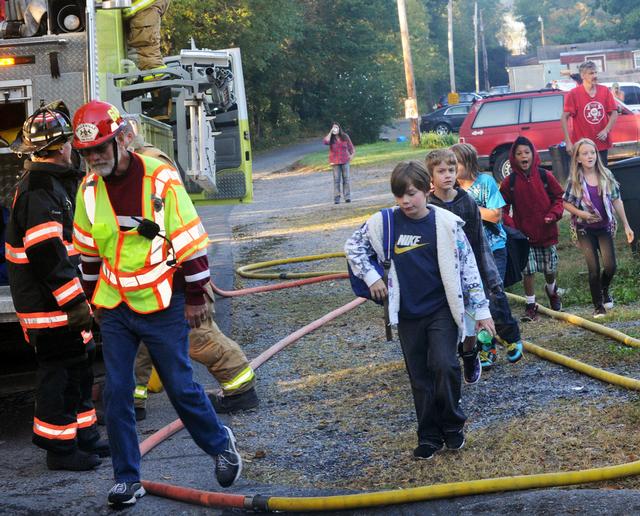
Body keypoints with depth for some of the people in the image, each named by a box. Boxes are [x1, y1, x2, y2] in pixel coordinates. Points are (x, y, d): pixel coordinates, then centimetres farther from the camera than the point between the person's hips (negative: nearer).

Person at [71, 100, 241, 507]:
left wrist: (195, 297, -8)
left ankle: (221, 444, 29)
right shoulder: (90, 188, 2)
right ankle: (127, 479, 13)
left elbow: (191, 239, -9)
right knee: (116, 394, 2)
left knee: (181, 386, 4)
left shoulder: (161, 179, -13)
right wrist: (92, 298, 16)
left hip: (162, 305, -4)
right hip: (115, 308, 4)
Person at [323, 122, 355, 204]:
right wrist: (330, 133, -18)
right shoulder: (331, 138, 0)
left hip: (345, 161, 1)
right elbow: (325, 142, -22)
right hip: (335, 162, -1)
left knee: (346, 178, 1)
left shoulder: (345, 137, 4)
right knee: (336, 179, -3)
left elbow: (350, 146, 13)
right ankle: (336, 198, -1)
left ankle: (347, 196, 4)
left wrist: (352, 154, 1)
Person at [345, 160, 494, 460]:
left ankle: (453, 426, 6)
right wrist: (371, 277, 1)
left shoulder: (446, 223, -9)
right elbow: (353, 247, 10)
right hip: (407, 314, 3)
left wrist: (480, 309, -4)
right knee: (420, 377, 9)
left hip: (442, 309, -3)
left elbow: (467, 266, -5)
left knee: (444, 366, -16)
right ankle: (429, 436, 20)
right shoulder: (384, 222, -4)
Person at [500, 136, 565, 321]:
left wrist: (554, 214, -10)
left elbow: (558, 197, 7)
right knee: (528, 270, -3)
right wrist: (509, 225, -13)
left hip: (547, 232, 1)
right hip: (524, 234, -1)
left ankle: (551, 290, 44)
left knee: (550, 269, 13)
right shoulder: (509, 182, -4)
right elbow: (503, 208, 2)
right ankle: (531, 306, 10)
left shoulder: (544, 176, -3)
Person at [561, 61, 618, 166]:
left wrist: (606, 130, -8)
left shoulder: (605, 91, 3)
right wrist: (568, 142, -14)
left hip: (602, 143, 3)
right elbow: (564, 117, -8)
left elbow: (614, 114, 8)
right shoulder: (573, 94, -7)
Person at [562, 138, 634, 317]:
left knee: (610, 266, -8)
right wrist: (581, 213, -19)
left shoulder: (606, 175, -3)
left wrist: (626, 225, 3)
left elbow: (616, 201, 2)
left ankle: (604, 290, 26)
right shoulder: (574, 180, -8)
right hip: (585, 230, -1)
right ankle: (598, 306, 12)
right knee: (594, 269, -4)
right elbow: (566, 203, -1)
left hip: (605, 227, 2)